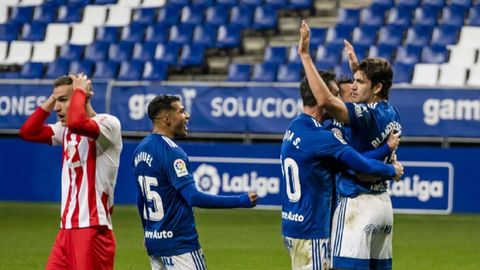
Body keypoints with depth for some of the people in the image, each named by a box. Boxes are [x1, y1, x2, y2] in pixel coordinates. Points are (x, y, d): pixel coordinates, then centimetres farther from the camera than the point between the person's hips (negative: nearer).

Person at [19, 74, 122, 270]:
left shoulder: (108, 123, -11)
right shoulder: (66, 129, 16)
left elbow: (77, 123, -30)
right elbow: (28, 132, 12)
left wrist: (79, 91, -13)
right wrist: (52, 99, 7)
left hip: (93, 229, -8)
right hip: (67, 229, 8)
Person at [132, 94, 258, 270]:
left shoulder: (141, 149, 10)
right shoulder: (171, 152, -17)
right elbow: (194, 197, -25)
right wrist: (241, 201, -23)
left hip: (153, 241, 9)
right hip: (179, 243, -9)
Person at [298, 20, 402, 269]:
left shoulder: (367, 115, -17)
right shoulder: (390, 113, 10)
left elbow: (326, 100, -31)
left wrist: (305, 55, -27)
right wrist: (356, 65, 44)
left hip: (358, 204, -10)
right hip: (383, 203, 10)